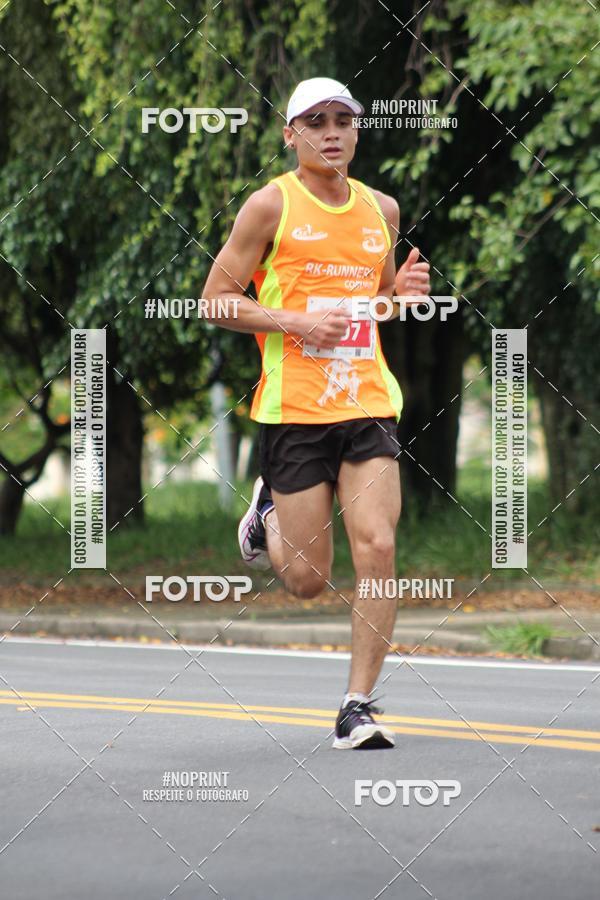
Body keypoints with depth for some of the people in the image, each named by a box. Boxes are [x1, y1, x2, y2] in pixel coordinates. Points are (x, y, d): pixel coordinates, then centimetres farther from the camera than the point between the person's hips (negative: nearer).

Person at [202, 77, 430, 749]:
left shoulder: (382, 208, 12)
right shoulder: (271, 205, -3)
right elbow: (216, 299, -1)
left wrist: (405, 292, 3)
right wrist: (294, 323, -15)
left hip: (367, 401, 3)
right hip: (294, 408, -3)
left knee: (377, 548, -12)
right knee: (307, 578, 1)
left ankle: (358, 706, -4)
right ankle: (267, 513, 37)